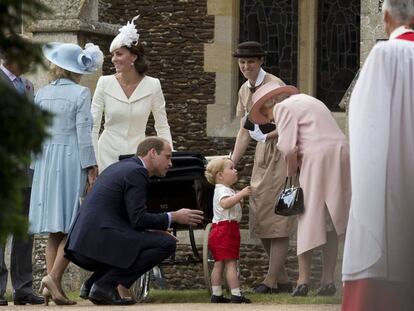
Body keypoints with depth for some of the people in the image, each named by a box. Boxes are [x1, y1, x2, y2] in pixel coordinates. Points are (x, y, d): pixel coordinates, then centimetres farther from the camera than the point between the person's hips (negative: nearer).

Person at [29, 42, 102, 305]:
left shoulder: (42, 94, 9)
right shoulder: (80, 93, -5)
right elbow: (84, 134, -9)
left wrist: (36, 165, 17)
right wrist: (91, 169, -7)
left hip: (45, 162, 5)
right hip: (71, 160, -5)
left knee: (55, 230, 8)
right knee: (74, 227, -3)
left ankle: (53, 287, 3)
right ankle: (54, 276, -18)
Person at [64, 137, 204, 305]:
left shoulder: (120, 167, 23)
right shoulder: (136, 173, -7)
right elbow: (138, 220, -15)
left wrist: (152, 230, 19)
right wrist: (174, 217, -4)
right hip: (101, 241, -10)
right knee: (167, 243, -10)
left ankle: (92, 283, 12)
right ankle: (106, 285, -12)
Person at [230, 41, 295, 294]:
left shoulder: (275, 85, -12)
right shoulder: (245, 91, 11)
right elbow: (244, 132, 15)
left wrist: (270, 133, -29)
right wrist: (231, 164, 11)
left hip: (280, 151, -8)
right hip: (262, 153, 8)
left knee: (276, 216, -8)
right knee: (260, 217, 7)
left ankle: (272, 279, -6)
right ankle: (282, 278, 14)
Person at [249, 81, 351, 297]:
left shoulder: (284, 108, -1)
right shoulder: (305, 101, 27)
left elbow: (289, 149, -9)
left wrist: (291, 175, 3)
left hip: (318, 158, -8)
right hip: (341, 153, 8)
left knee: (308, 220, -1)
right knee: (330, 222, 10)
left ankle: (303, 279, -3)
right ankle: (328, 280, 9)